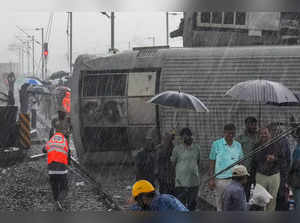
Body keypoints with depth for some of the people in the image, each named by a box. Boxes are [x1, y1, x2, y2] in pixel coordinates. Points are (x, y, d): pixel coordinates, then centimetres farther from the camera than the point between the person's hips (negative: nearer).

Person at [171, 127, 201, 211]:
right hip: (181, 182, -4)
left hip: (194, 182, 4)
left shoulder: (196, 148, 9)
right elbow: (172, 162, 5)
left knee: (192, 204, 8)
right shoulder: (177, 149, -3)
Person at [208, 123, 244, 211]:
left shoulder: (238, 145, 10)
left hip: (235, 179, 2)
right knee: (220, 200, 5)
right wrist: (211, 179, -3)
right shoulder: (216, 144, 1)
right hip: (221, 179, -2)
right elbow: (212, 162, 2)